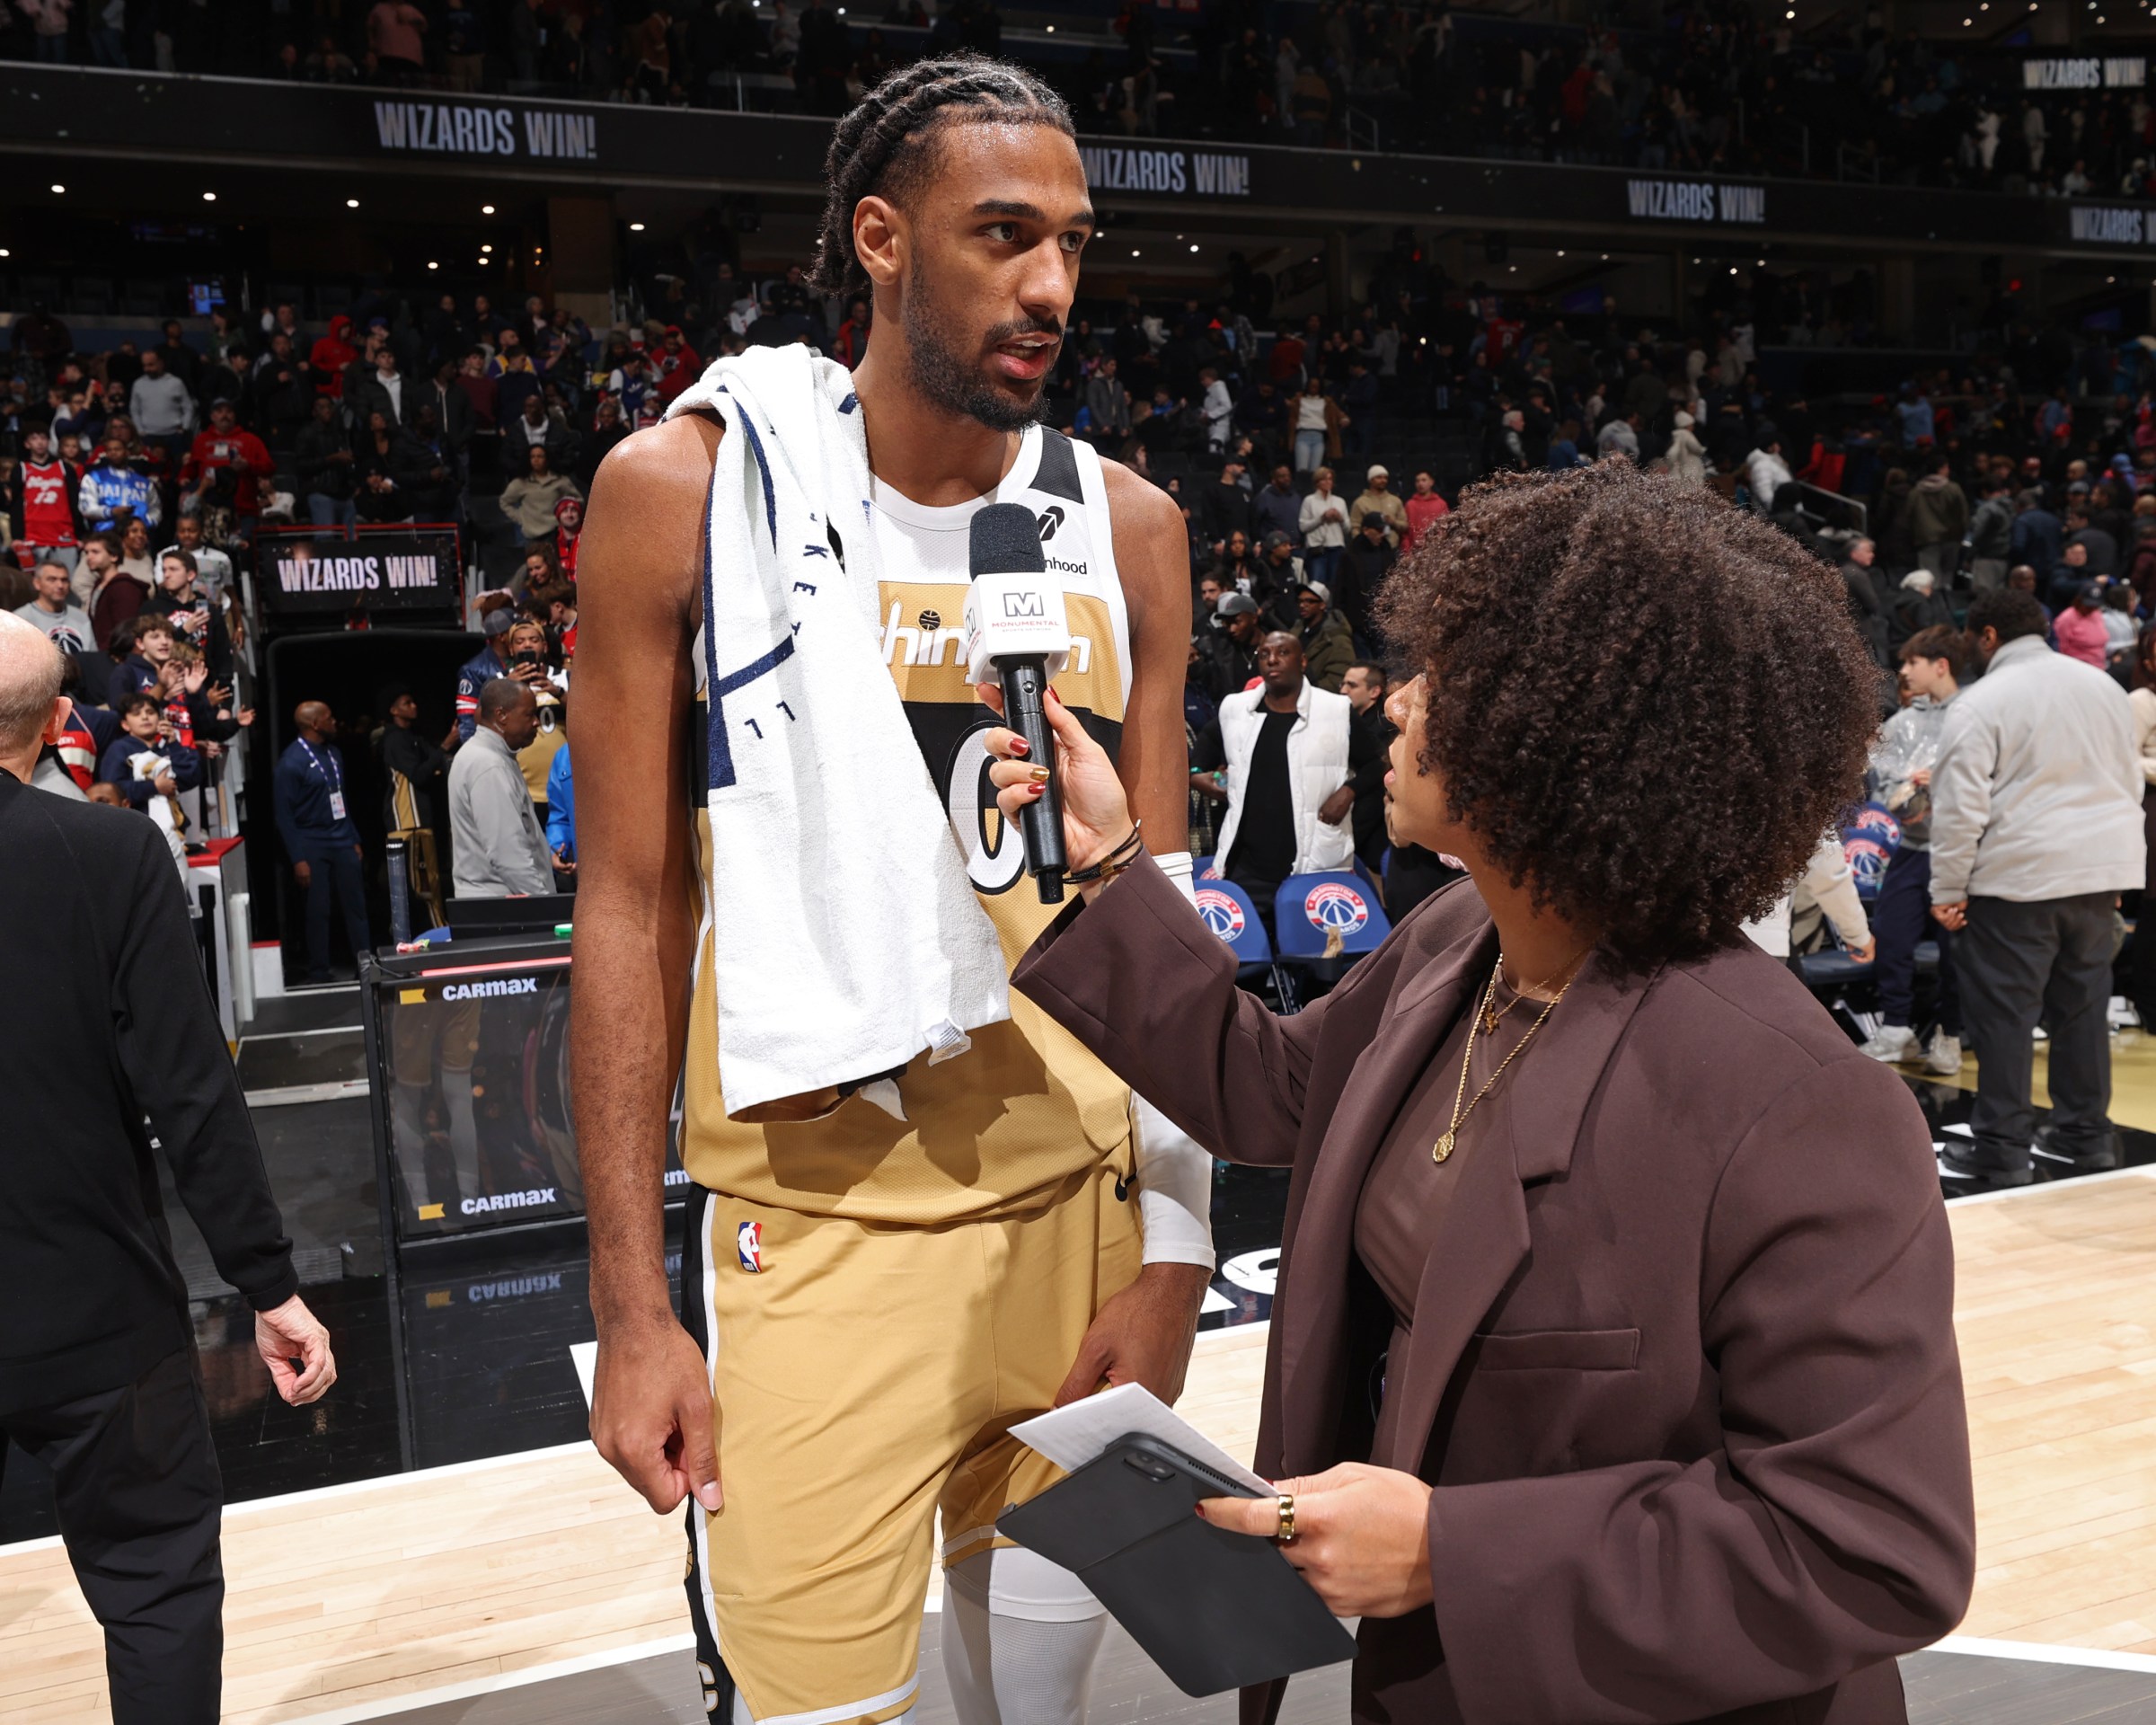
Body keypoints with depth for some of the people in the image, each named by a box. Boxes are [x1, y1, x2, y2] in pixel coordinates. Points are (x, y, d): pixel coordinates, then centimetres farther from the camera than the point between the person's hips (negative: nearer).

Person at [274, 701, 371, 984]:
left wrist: (354, 839, 13)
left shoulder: (333, 752, 9)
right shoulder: (291, 761, -11)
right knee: (318, 912, 2)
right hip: (312, 846, -6)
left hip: (341, 841, 6)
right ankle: (318, 974, 14)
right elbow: (285, 815, -11)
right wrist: (298, 859, -14)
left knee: (356, 905, 7)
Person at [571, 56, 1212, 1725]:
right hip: (820, 1220, -3)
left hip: (1083, 1209, 3)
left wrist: (1174, 1245, 0)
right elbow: (631, 907, -3)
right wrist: (633, 1304, -5)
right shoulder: (686, 488, -6)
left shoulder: (1128, 525, 3)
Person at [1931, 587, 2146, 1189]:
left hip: (2016, 876, -7)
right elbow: (2130, 783, 19)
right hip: (2100, 870, 7)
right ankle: (2086, 1134, 24)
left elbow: (1960, 806, -14)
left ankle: (2001, 1153, 1)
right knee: (2082, 1005, 16)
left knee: (2003, 1015, -1)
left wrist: (1948, 889, -9)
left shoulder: (1980, 702, -10)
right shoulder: (2102, 686, 12)